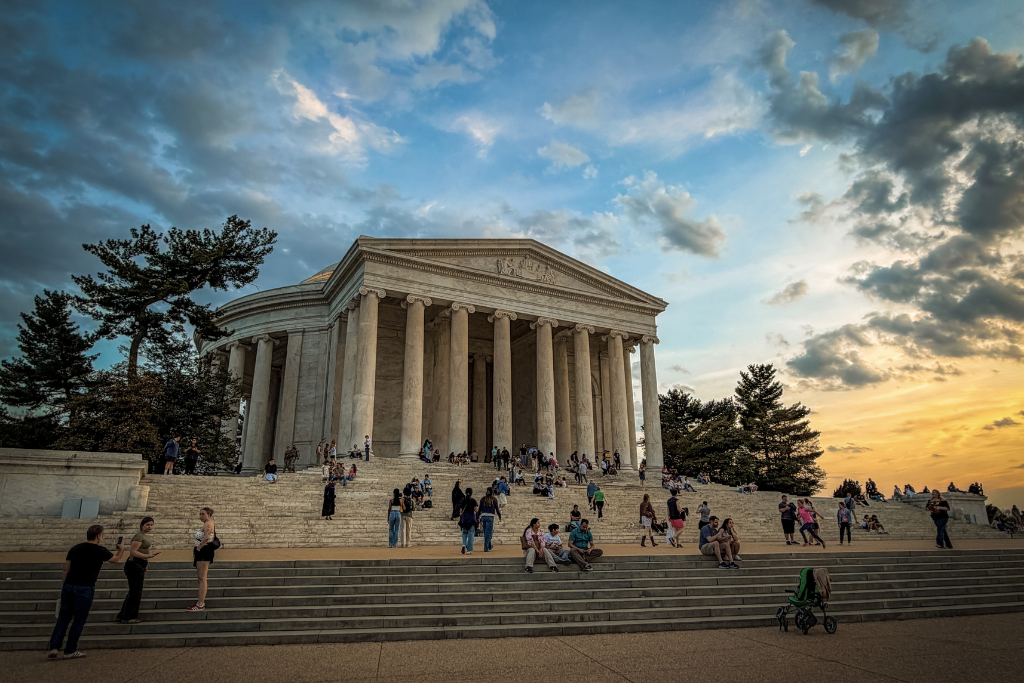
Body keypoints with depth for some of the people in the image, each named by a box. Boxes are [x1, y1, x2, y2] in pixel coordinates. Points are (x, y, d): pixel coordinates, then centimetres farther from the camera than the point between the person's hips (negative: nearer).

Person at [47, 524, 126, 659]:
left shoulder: (75, 549, 10)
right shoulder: (99, 550, -4)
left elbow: (66, 570, 10)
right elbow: (115, 559, 12)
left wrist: (66, 585, 18)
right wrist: (121, 550, 32)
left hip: (68, 587, 5)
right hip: (85, 589, -5)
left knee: (63, 618, 13)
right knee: (79, 620, 5)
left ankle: (53, 648, 7)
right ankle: (70, 651, 10)